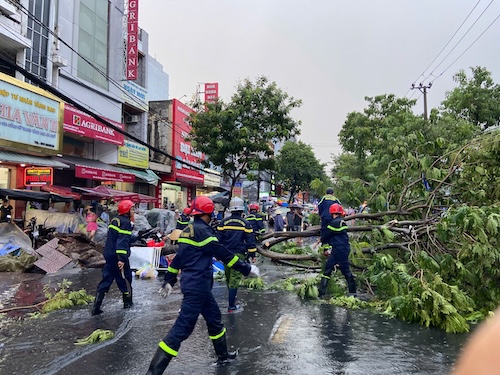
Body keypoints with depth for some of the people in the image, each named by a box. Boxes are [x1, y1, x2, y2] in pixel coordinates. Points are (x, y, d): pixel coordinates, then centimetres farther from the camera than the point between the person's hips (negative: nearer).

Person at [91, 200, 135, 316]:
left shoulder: (115, 220, 14)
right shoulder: (126, 222, -14)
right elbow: (123, 241, -23)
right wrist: (121, 259, -27)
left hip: (109, 255, 8)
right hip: (119, 257, -8)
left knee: (106, 279, 9)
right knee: (125, 278, 9)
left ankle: (96, 307, 5)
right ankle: (128, 303, 22)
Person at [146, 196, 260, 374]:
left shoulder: (188, 230, 11)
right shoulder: (202, 230, -17)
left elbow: (178, 258, 16)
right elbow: (224, 254, -15)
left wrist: (169, 281, 23)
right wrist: (247, 269, -7)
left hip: (195, 285, 10)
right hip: (197, 287, -10)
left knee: (214, 318, 21)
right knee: (183, 327, -7)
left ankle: (223, 355, 38)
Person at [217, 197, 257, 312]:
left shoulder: (223, 222, 0)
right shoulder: (245, 224, -6)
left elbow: (218, 239, 4)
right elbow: (250, 241, -4)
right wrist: (252, 255, 5)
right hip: (239, 255, -3)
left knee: (228, 278, 18)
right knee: (234, 280, -1)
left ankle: (232, 299, 33)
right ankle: (231, 306, 1)